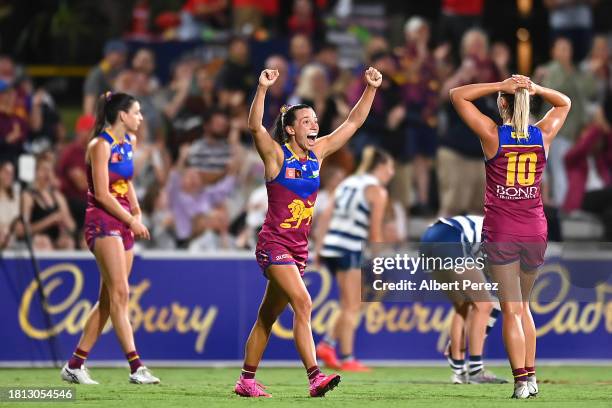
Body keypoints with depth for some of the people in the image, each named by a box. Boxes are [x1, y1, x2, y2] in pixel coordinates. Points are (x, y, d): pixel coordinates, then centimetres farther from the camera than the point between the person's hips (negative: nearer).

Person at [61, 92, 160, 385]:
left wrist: (137, 212, 16)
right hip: (103, 221, -9)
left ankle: (75, 366, 13)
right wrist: (132, 221, -10)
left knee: (108, 300, 6)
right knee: (120, 293, -16)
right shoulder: (101, 145, -11)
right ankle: (136, 368, -24)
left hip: (123, 225, 9)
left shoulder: (129, 142, 14)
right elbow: (102, 194, -15)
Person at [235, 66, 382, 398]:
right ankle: (315, 377, -29)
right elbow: (254, 126, -26)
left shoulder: (318, 153, 8)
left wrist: (371, 89, 3)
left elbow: (353, 122, 11)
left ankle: (246, 380, 20)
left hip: (299, 247, 6)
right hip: (273, 243, -6)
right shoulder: (276, 155, -8)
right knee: (302, 302, -22)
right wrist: (263, 89, -37)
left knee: (268, 316, 12)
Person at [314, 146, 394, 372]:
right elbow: (375, 231, -5)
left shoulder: (348, 183, 19)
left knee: (350, 306, 16)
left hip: (331, 246, 7)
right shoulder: (377, 190, -1)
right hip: (351, 251, -7)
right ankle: (347, 359, -3)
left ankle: (327, 344, 7)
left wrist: (320, 246, 12)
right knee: (352, 307, -2)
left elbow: (326, 216, 11)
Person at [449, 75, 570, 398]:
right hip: (535, 230, 3)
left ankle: (521, 381, -12)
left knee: (511, 310, -3)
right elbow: (564, 103, 20)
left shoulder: (493, 135, -10)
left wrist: (500, 86, -8)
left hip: (501, 234, -3)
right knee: (523, 305, 19)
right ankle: (531, 376, 18)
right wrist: (535, 89, 3)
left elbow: (457, 96, -2)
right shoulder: (543, 135, -1)